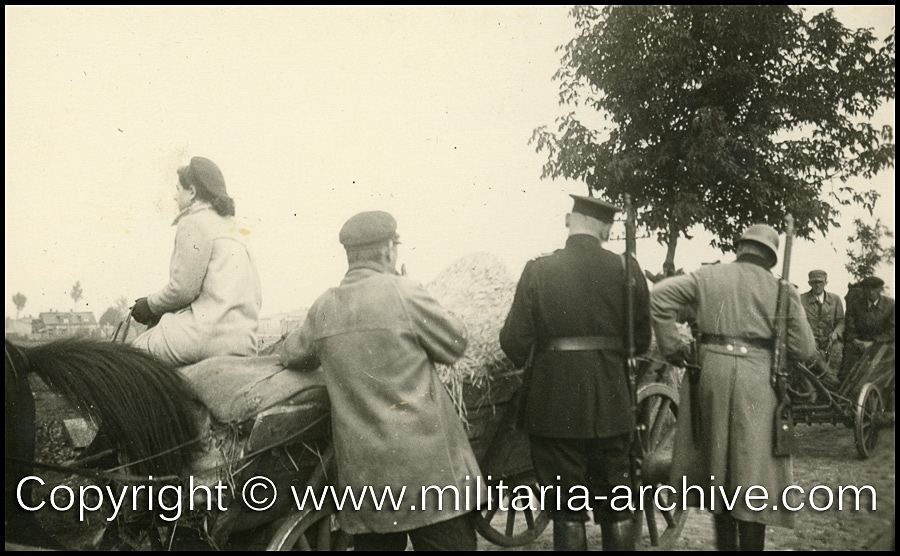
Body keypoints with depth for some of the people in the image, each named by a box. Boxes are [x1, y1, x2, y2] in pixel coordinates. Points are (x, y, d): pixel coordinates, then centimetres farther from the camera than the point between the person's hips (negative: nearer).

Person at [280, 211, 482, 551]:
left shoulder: (323, 308, 5)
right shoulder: (402, 292, -11)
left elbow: (292, 355, 21)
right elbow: (455, 345, -2)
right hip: (425, 465, -5)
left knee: (375, 543, 14)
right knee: (450, 541, 3)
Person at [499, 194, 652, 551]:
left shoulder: (538, 271, -8)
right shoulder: (626, 271, -3)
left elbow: (514, 342, -9)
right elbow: (641, 341, 4)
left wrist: (525, 362, 13)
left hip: (555, 407, -2)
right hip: (611, 406, 2)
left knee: (566, 512, 9)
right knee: (616, 508, 16)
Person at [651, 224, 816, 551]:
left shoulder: (707, 276, 8)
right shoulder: (781, 289, 4)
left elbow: (660, 295, -2)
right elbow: (804, 350, 2)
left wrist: (670, 347, 5)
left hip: (711, 370, 2)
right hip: (756, 378, -2)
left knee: (716, 461, 15)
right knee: (753, 470, 4)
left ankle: (725, 542, 25)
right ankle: (751, 543, 6)